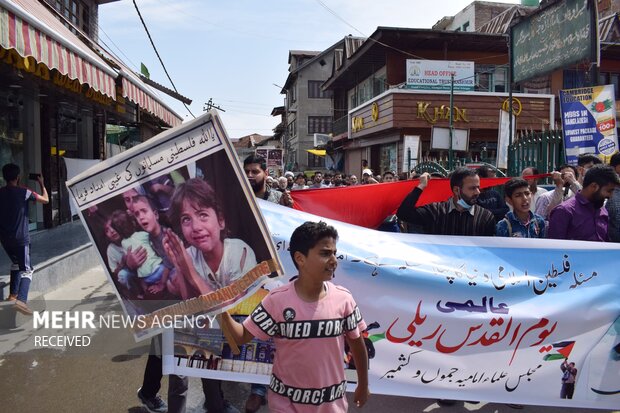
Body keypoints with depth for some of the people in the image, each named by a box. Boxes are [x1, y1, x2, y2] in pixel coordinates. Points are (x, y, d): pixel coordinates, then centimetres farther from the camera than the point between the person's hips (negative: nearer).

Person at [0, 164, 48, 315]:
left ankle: (13, 294, 30)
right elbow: (45, 200, -1)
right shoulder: (24, 192, -12)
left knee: (15, 263, 27)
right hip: (21, 238, -6)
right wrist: (42, 184, 12)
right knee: (26, 270, -4)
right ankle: (21, 300, -22)